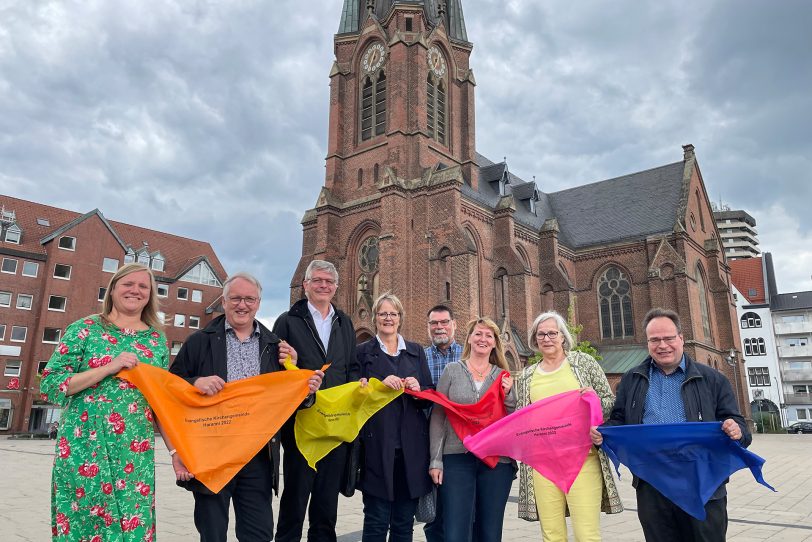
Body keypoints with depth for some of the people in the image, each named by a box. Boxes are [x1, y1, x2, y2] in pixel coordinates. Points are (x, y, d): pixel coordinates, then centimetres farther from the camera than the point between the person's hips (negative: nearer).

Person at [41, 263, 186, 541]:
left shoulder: (157, 339, 9)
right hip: (83, 449, -2)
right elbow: (50, 384, -6)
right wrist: (110, 367, -16)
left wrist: (176, 449, 4)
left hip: (136, 455, 2)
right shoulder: (85, 329, 1)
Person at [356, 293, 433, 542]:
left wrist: (418, 389, -8)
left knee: (404, 522, 11)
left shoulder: (416, 351, 14)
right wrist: (380, 385, -16)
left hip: (412, 446, 3)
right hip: (378, 446, -3)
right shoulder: (363, 351, 5)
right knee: (376, 522, 0)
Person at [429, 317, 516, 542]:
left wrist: (508, 395, -8)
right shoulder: (452, 370, 3)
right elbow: (438, 416, 2)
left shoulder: (504, 377, 9)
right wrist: (436, 460, -3)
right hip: (457, 458, -2)